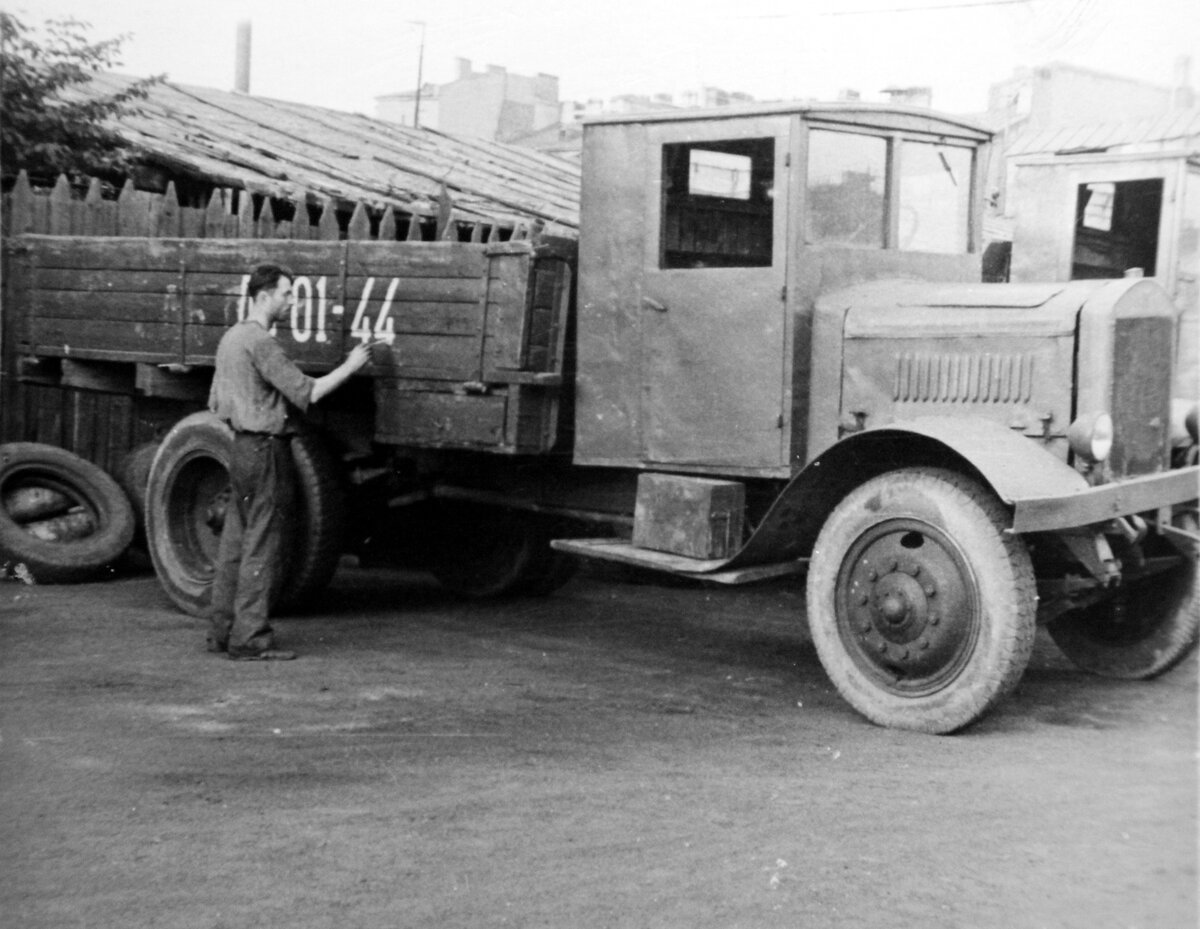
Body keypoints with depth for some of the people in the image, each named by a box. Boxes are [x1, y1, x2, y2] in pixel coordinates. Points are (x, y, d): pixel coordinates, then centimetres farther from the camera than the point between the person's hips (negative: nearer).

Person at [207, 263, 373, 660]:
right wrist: (349, 366, -13)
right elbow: (306, 393, -20)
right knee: (260, 547, -6)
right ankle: (250, 639, -4)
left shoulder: (231, 337, 15)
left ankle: (222, 630, 18)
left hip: (241, 448, 10)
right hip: (266, 449, -10)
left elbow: (215, 402, 20)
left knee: (234, 543, 13)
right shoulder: (261, 342, -16)